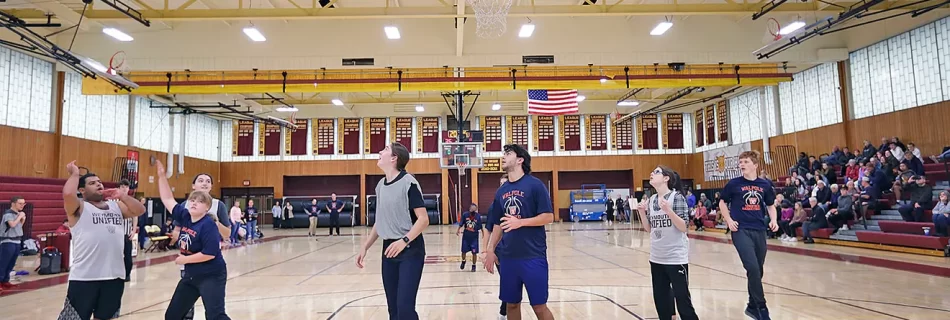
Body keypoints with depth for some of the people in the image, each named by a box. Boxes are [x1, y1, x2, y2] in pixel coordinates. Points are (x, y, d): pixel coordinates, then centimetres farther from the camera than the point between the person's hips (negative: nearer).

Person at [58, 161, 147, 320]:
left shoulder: (116, 206, 16)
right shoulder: (79, 207, -1)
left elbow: (140, 210, 8)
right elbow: (68, 194, -20)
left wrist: (120, 195, -2)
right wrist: (75, 174, -4)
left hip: (114, 275, 5)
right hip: (84, 277, -5)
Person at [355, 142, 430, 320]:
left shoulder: (408, 182, -13)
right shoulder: (380, 185, 9)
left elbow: (423, 219, -17)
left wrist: (404, 241, -27)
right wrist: (365, 247, 15)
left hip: (410, 251, -7)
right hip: (389, 250, 7)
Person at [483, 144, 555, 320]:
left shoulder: (535, 185, -7)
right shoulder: (501, 191, 10)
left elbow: (548, 217, -11)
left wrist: (520, 222, -20)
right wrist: (490, 250, 11)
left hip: (533, 255, -6)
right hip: (508, 256, 6)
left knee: (539, 305, 0)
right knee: (512, 304, 12)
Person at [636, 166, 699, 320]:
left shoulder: (677, 197, -11)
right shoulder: (651, 200, 6)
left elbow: (684, 227, -15)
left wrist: (668, 210, -26)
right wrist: (642, 212, -2)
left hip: (676, 258, -6)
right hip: (656, 258, 6)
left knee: (682, 298, 1)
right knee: (660, 299, 14)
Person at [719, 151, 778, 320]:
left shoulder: (765, 184, 5)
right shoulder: (734, 184, -3)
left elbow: (770, 205, 18)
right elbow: (722, 203, 9)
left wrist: (773, 219, 1)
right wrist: (729, 220, -3)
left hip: (759, 231, 4)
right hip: (741, 230, -4)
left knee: (758, 271, 12)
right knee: (753, 269, -16)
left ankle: (752, 306, 29)